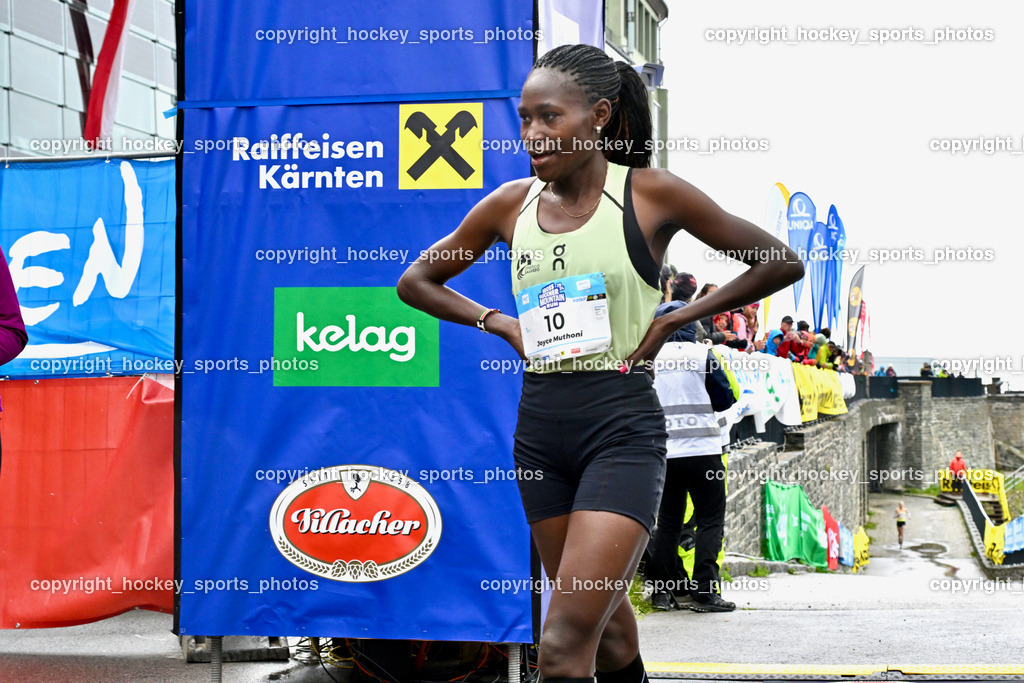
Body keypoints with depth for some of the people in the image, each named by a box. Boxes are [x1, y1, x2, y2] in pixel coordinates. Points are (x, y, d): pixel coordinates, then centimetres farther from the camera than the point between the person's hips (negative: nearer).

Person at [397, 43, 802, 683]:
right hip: (539, 426, 5)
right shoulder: (510, 205, 6)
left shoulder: (651, 194, -5)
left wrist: (673, 320, -2)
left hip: (622, 424, -5)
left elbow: (782, 263, 1)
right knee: (604, 624, 16)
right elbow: (415, 282, 19)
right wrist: (498, 321, 5)